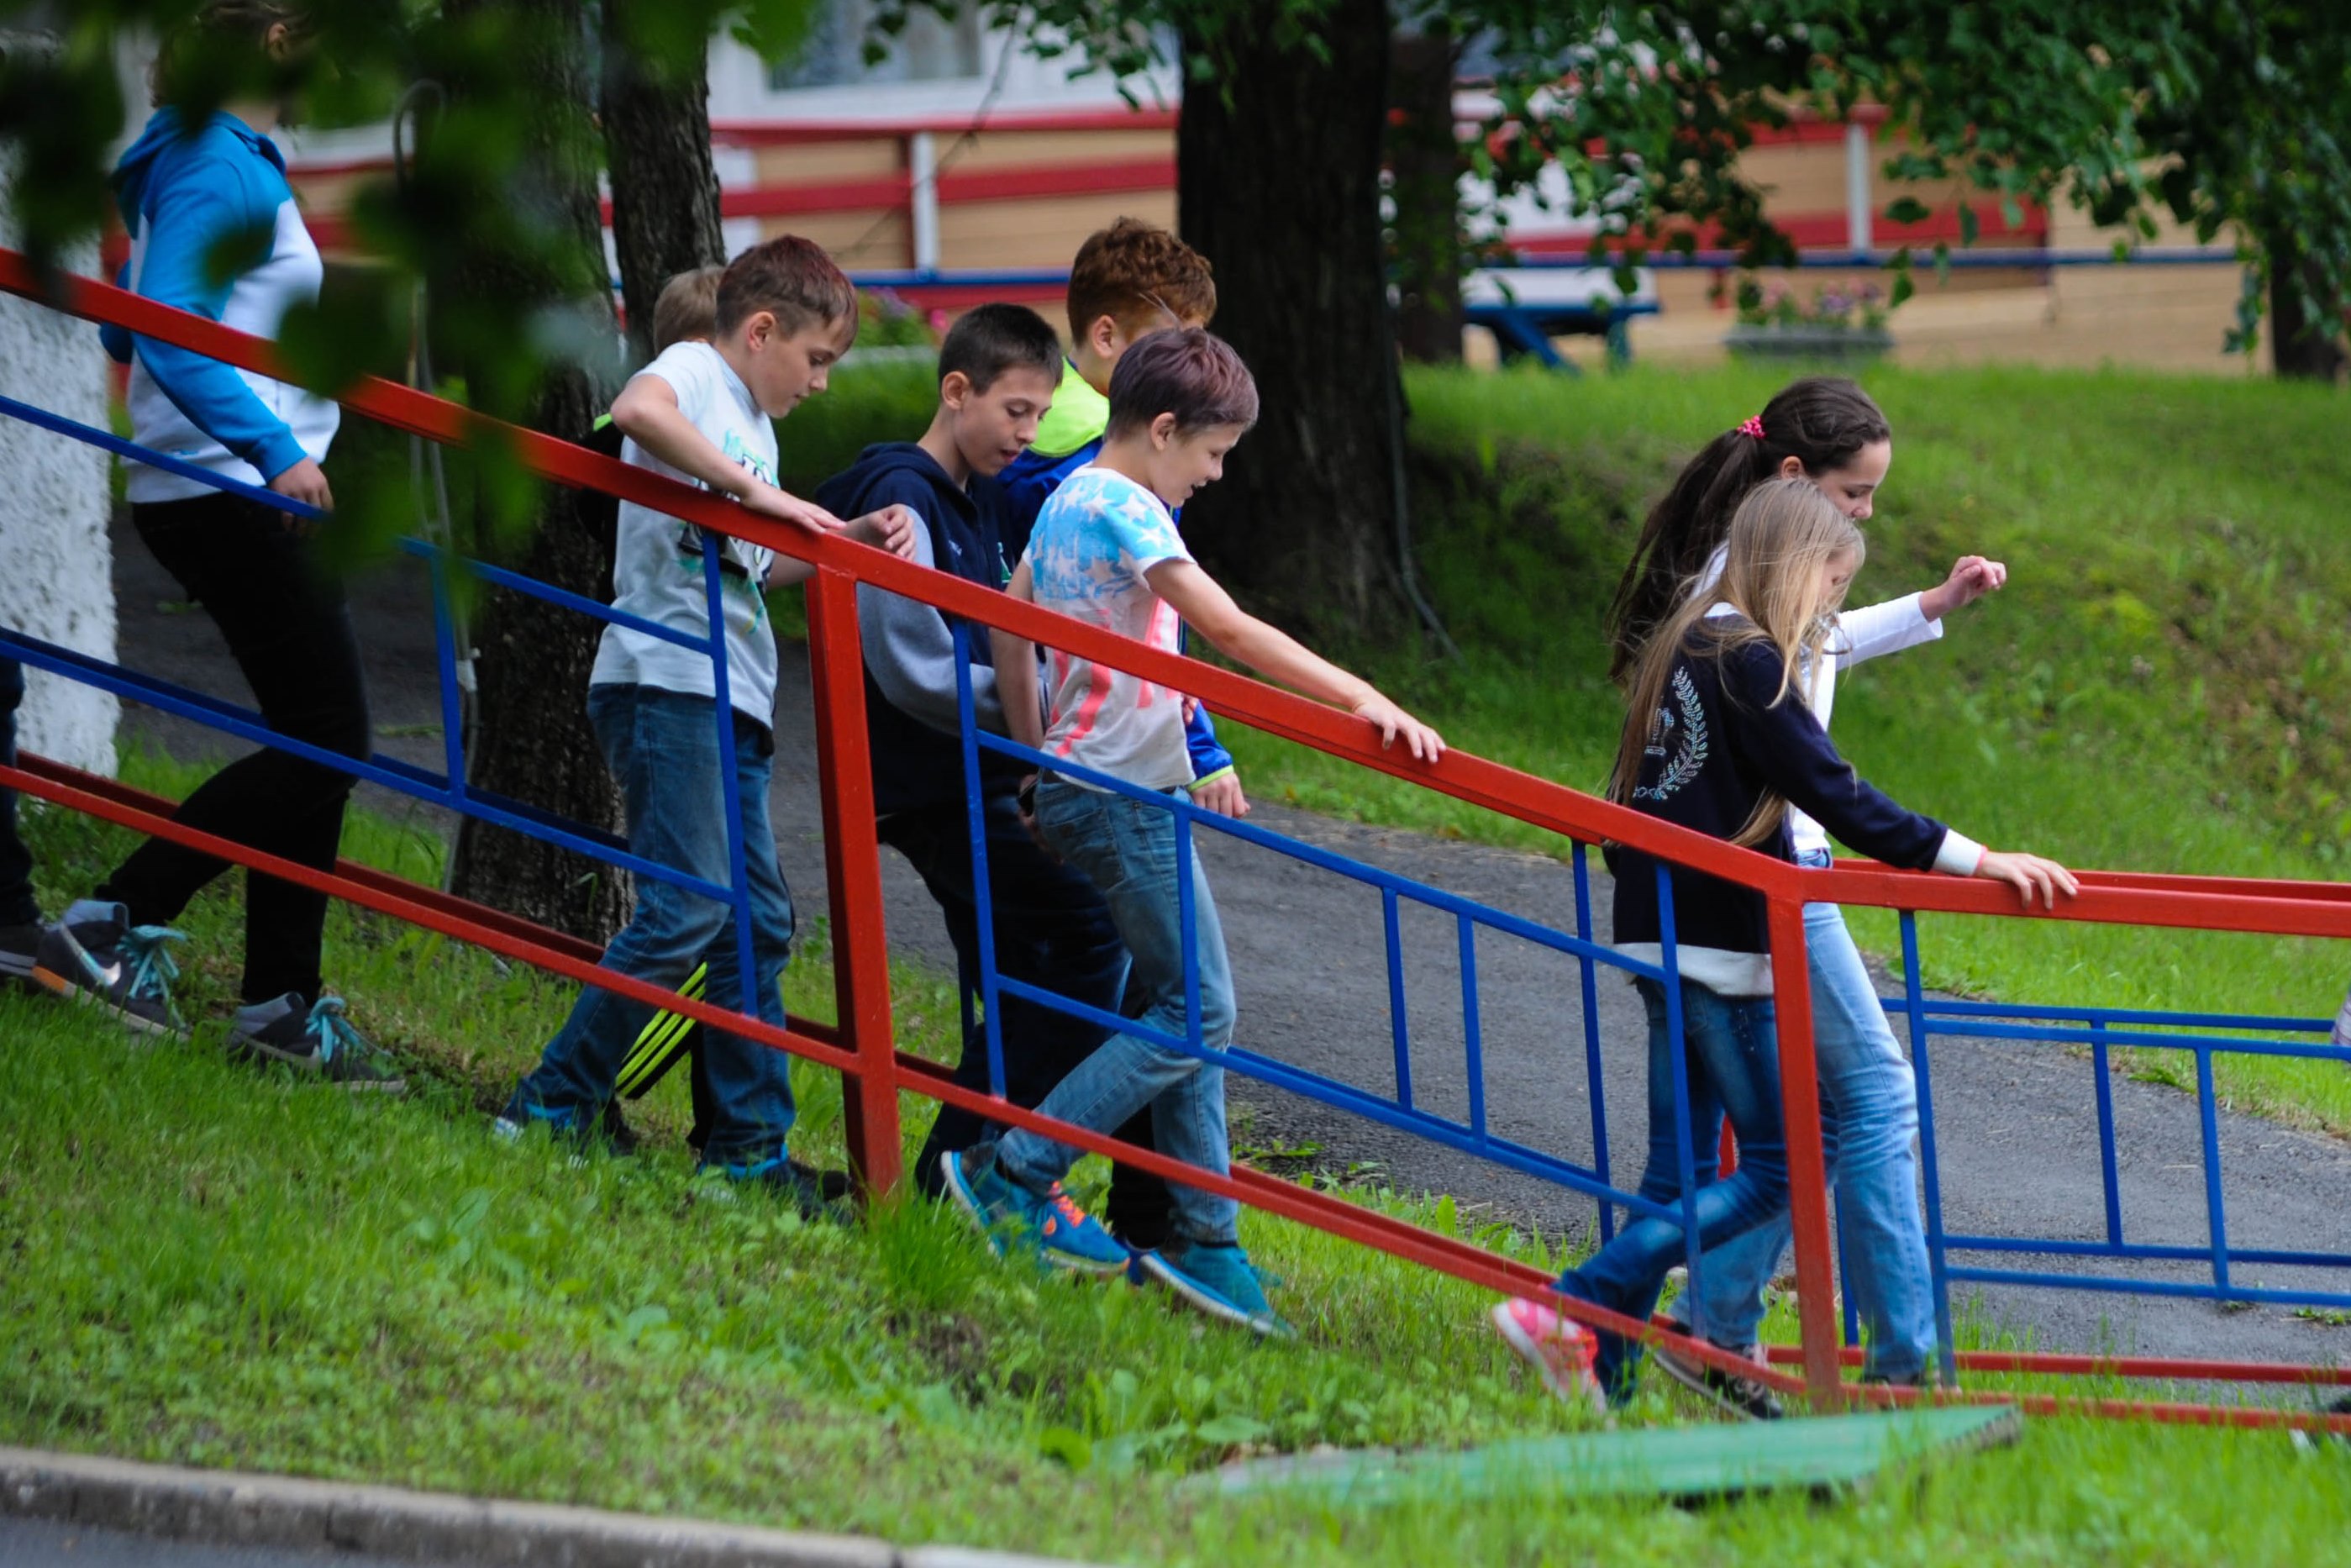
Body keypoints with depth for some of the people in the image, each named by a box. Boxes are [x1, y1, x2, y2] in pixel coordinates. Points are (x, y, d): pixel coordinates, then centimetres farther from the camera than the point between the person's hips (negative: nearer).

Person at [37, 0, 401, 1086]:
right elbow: (163, 331, -24)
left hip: (234, 497, 10)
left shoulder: (226, 163, 17)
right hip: (233, 495, -10)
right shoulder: (223, 172, -14)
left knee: (312, 746, 9)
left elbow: (137, 332, 24)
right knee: (324, 741, -9)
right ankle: (118, 921, -8)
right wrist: (270, 448, -30)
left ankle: (282, 1006, 10)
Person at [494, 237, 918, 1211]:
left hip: (730, 697, 10)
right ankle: (551, 1108, -9)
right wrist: (756, 489, -28)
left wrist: (848, 543, 17)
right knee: (686, 911, -15)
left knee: (757, 922, 9)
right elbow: (639, 410, -30)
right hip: (666, 683, -10)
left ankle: (751, 1148, 13)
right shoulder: (695, 373, -5)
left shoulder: (752, 423, 24)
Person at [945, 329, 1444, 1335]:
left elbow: (1006, 625, 23)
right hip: (1124, 793, -10)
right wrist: (1363, 699, -33)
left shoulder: (1068, 499, 13)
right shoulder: (1124, 511, -17)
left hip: (1077, 787, 10)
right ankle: (1014, 1171, -5)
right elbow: (1229, 629, -27)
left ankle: (1203, 1238, 9)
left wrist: (1037, 756, 28)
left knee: (1185, 1007, 10)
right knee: (1196, 1014, -7)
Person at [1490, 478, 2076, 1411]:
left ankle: (1608, 1370, 9)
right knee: (1778, 1167, -7)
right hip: (1715, 944, -10)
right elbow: (1830, 791, -20)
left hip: (1664, 937, 10)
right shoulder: (1745, 658, -13)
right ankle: (1571, 1315, -14)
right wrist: (1969, 859, -23)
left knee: (1682, 1172, 12)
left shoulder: (1689, 645, 15)